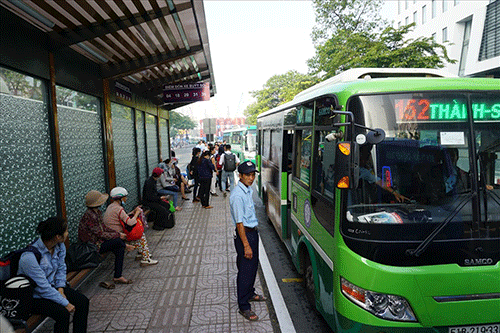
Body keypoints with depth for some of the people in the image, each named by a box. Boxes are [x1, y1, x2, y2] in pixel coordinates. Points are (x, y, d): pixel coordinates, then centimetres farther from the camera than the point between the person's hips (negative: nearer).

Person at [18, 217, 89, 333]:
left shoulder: (60, 246, -8)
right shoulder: (29, 257, -31)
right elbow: (43, 288, -27)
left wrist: (60, 289, -7)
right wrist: (65, 303, -22)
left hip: (52, 286, 7)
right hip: (34, 296, -7)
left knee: (83, 301, -9)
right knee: (62, 312, -28)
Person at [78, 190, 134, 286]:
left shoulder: (96, 212, 5)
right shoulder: (89, 216, -24)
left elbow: (104, 227, 10)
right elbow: (100, 234, -21)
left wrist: (117, 233, -3)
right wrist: (117, 235, -13)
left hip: (97, 241, 9)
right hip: (92, 246, -9)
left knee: (120, 248, -8)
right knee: (119, 241, -22)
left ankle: (117, 277, -5)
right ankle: (125, 246, 12)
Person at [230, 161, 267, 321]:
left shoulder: (248, 190, 7)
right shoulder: (237, 195, -22)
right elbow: (239, 223, -23)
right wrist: (246, 245, -22)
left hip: (253, 232, 9)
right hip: (244, 235, -9)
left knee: (253, 266, 22)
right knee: (245, 270, 1)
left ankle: (250, 294, 43)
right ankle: (243, 307, 16)